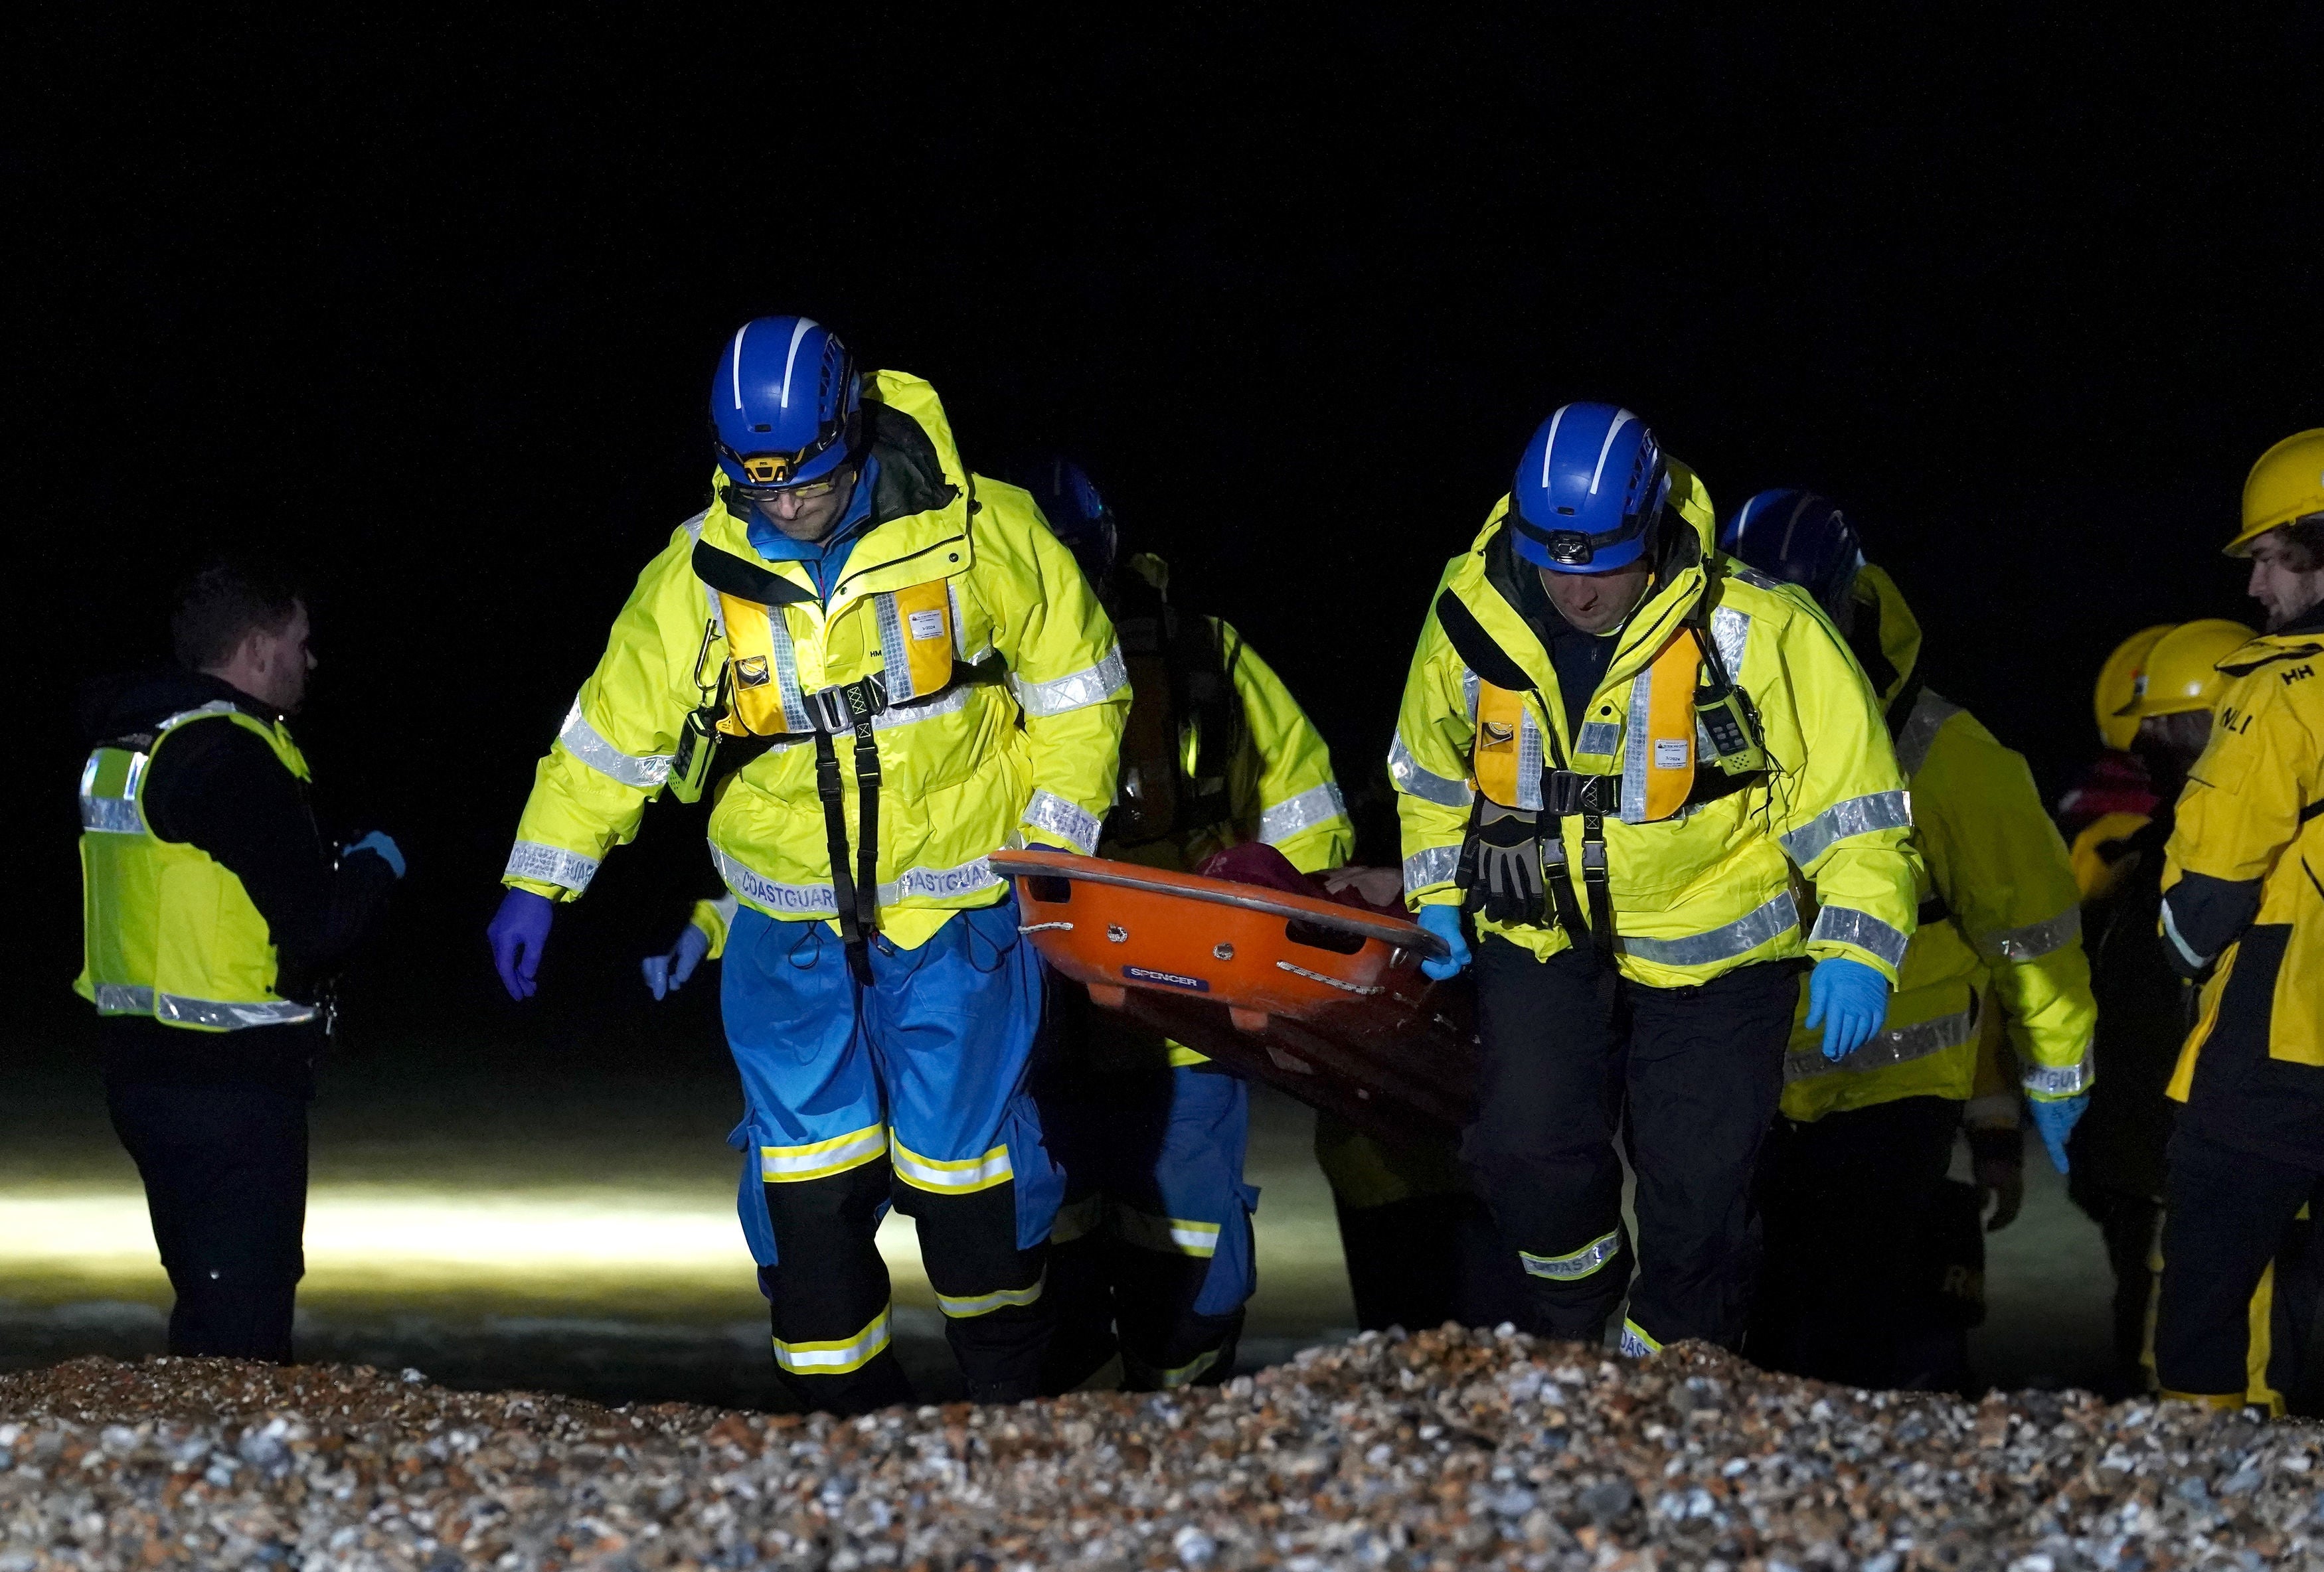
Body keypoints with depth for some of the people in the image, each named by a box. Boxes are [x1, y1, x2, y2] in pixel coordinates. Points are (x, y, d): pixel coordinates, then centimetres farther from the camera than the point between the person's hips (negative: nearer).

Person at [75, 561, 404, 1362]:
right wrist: (374, 867, -1)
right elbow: (315, 927, -21)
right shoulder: (231, 757, -17)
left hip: (146, 1069, 10)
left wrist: (333, 867, 12)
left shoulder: (124, 747, 13)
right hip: (232, 1085, -10)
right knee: (240, 1327, -7)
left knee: (212, 1311, 18)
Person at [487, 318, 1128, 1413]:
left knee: (961, 1158, -3)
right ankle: (848, 1408, 7)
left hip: (956, 913, -2)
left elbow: (1074, 687, 3)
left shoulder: (977, 532, -9)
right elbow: (609, 734, 8)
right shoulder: (696, 576, -4)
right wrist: (536, 885, 9)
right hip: (789, 930, 2)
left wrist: (1052, 843, -2)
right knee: (804, 1177, -3)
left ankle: (1008, 1386, 18)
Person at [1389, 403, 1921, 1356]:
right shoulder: (1473, 616, -8)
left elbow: (1853, 801, -14)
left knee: (1697, 1190, 0)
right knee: (1526, 1145, -16)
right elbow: (1432, 771, 14)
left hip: (1713, 950, -2)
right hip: (1542, 940, 2)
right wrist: (1436, 898, 9)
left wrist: (1855, 947, -25)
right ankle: (1572, 1329, 14)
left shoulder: (1754, 633, -18)